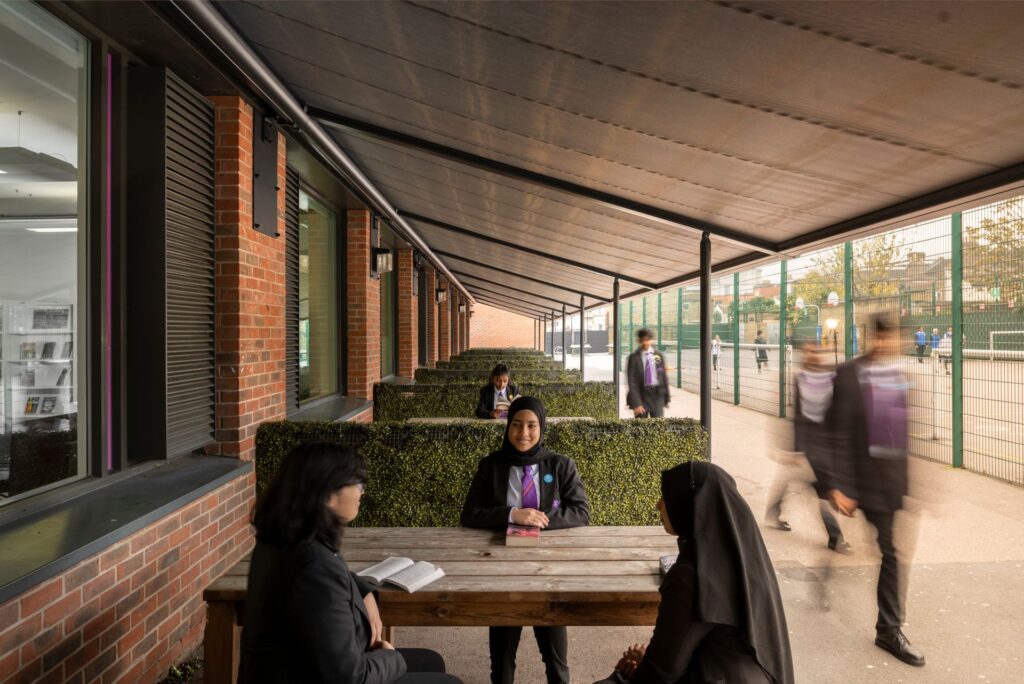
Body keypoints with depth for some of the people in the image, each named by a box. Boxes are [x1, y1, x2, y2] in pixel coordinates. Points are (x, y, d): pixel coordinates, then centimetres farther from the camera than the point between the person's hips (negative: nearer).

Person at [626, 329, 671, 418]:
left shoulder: (658, 355, 4)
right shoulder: (633, 357, -6)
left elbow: (664, 376, 9)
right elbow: (631, 382, -8)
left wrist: (667, 397, 9)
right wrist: (636, 403, -14)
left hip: (657, 395, 2)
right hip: (641, 395, -2)